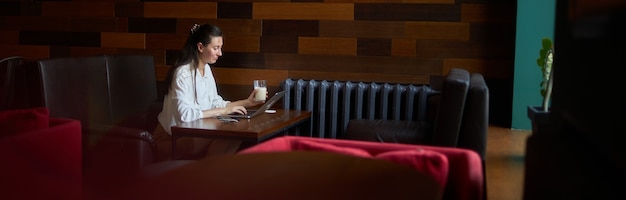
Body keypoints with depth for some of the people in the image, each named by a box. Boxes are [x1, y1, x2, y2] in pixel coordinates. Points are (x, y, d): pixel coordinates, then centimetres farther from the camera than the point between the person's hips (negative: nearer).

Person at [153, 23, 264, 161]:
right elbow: (184, 114, -29)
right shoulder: (182, 74, -19)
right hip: (171, 138, -8)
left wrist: (247, 102, 1)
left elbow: (215, 104, 10)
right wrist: (224, 111, -26)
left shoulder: (206, 69, 9)